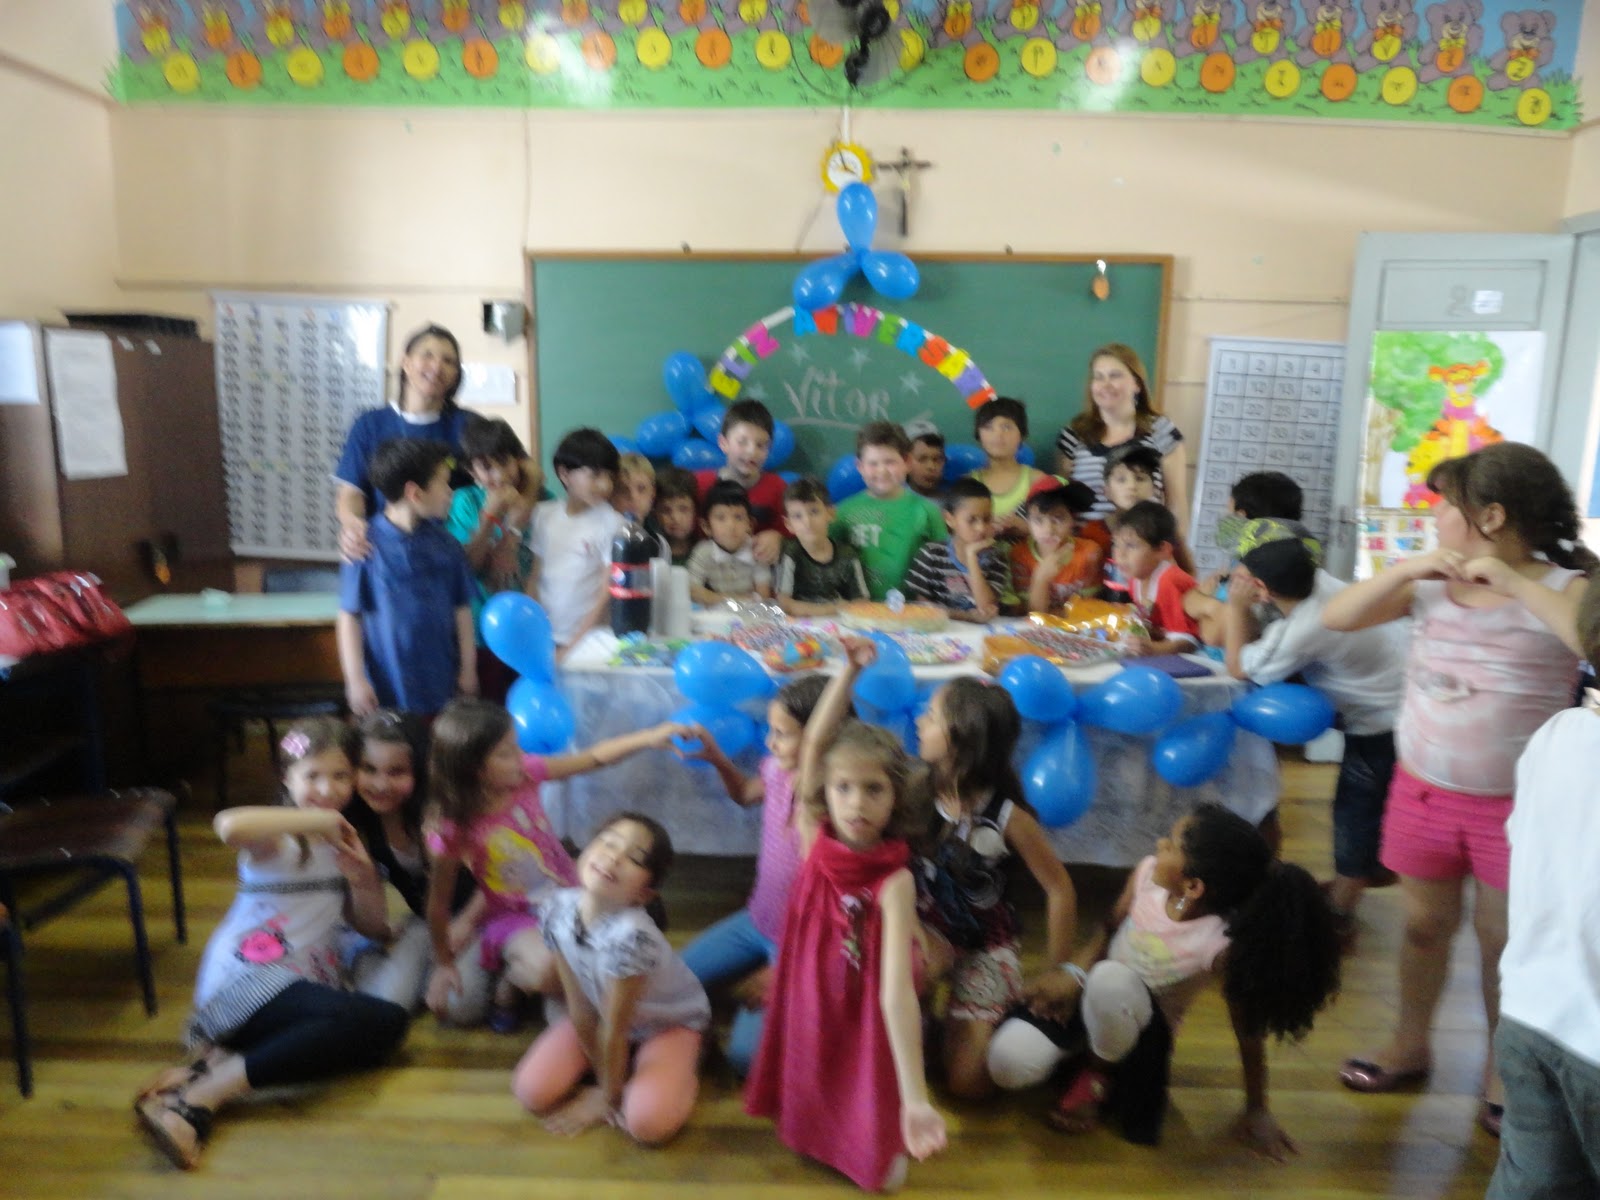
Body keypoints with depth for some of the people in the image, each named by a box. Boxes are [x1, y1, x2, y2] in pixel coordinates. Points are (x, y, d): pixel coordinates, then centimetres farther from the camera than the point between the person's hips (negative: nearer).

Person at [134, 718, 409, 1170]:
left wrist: (362, 876, -3)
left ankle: (222, 1059, -19)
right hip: (248, 980, -7)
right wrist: (319, 819, -24)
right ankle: (199, 1097, -28)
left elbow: (374, 927, 16)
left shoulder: (341, 842, 16)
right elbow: (230, 826, -34)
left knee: (389, 1021, -21)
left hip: (308, 985, 8)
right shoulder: (277, 838, -6)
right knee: (370, 1021, -31)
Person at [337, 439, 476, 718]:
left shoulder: (445, 545, 1)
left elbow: (461, 608, 6)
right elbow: (349, 617, -6)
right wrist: (356, 680, -6)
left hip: (440, 682, 4)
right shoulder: (367, 546, -11)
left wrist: (468, 669, 7)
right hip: (386, 687, -3)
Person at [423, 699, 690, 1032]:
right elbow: (439, 902, -9)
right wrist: (444, 964, 1)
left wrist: (649, 737, -26)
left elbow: (594, 757, -12)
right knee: (545, 971, -33)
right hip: (515, 917, -4)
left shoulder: (525, 773, -16)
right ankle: (510, 983, 3)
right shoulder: (453, 832, -23)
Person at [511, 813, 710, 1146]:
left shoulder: (631, 935, -41)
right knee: (532, 1092, -9)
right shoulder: (556, 908, -24)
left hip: (670, 1022, -5)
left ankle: (681, 1072, 6)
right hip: (603, 1012, 5)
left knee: (647, 1122, -25)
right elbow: (579, 1006, -14)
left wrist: (609, 1097, -12)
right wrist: (603, 1078, -7)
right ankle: (620, 1065, 13)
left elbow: (614, 1030, -25)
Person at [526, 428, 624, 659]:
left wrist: (574, 645, -11)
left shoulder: (611, 523, -9)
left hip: (589, 640, -3)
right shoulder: (544, 515, 4)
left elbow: (608, 592, -9)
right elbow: (535, 577, 9)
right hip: (546, 638, 4)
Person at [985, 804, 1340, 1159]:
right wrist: (1075, 972, -18)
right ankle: (1084, 1048, 11)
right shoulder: (1148, 873, -19)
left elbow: (1248, 1032, -17)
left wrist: (1257, 1111, -7)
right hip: (1093, 999, 3)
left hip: (1144, 1027, -3)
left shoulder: (1224, 944, -30)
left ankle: (1102, 1074, -9)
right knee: (1008, 1065, -21)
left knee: (1112, 980, -41)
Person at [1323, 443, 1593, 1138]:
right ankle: (1409, 1046, 38)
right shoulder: (1431, 585, -2)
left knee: (1503, 939, 12)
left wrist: (1515, 583, -29)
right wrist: (1403, 569, -15)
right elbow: (1335, 619, -3)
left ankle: (1502, 1070, 35)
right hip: (1422, 790, 3)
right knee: (1425, 925, 18)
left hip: (1516, 804, -3)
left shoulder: (1564, 589, -12)